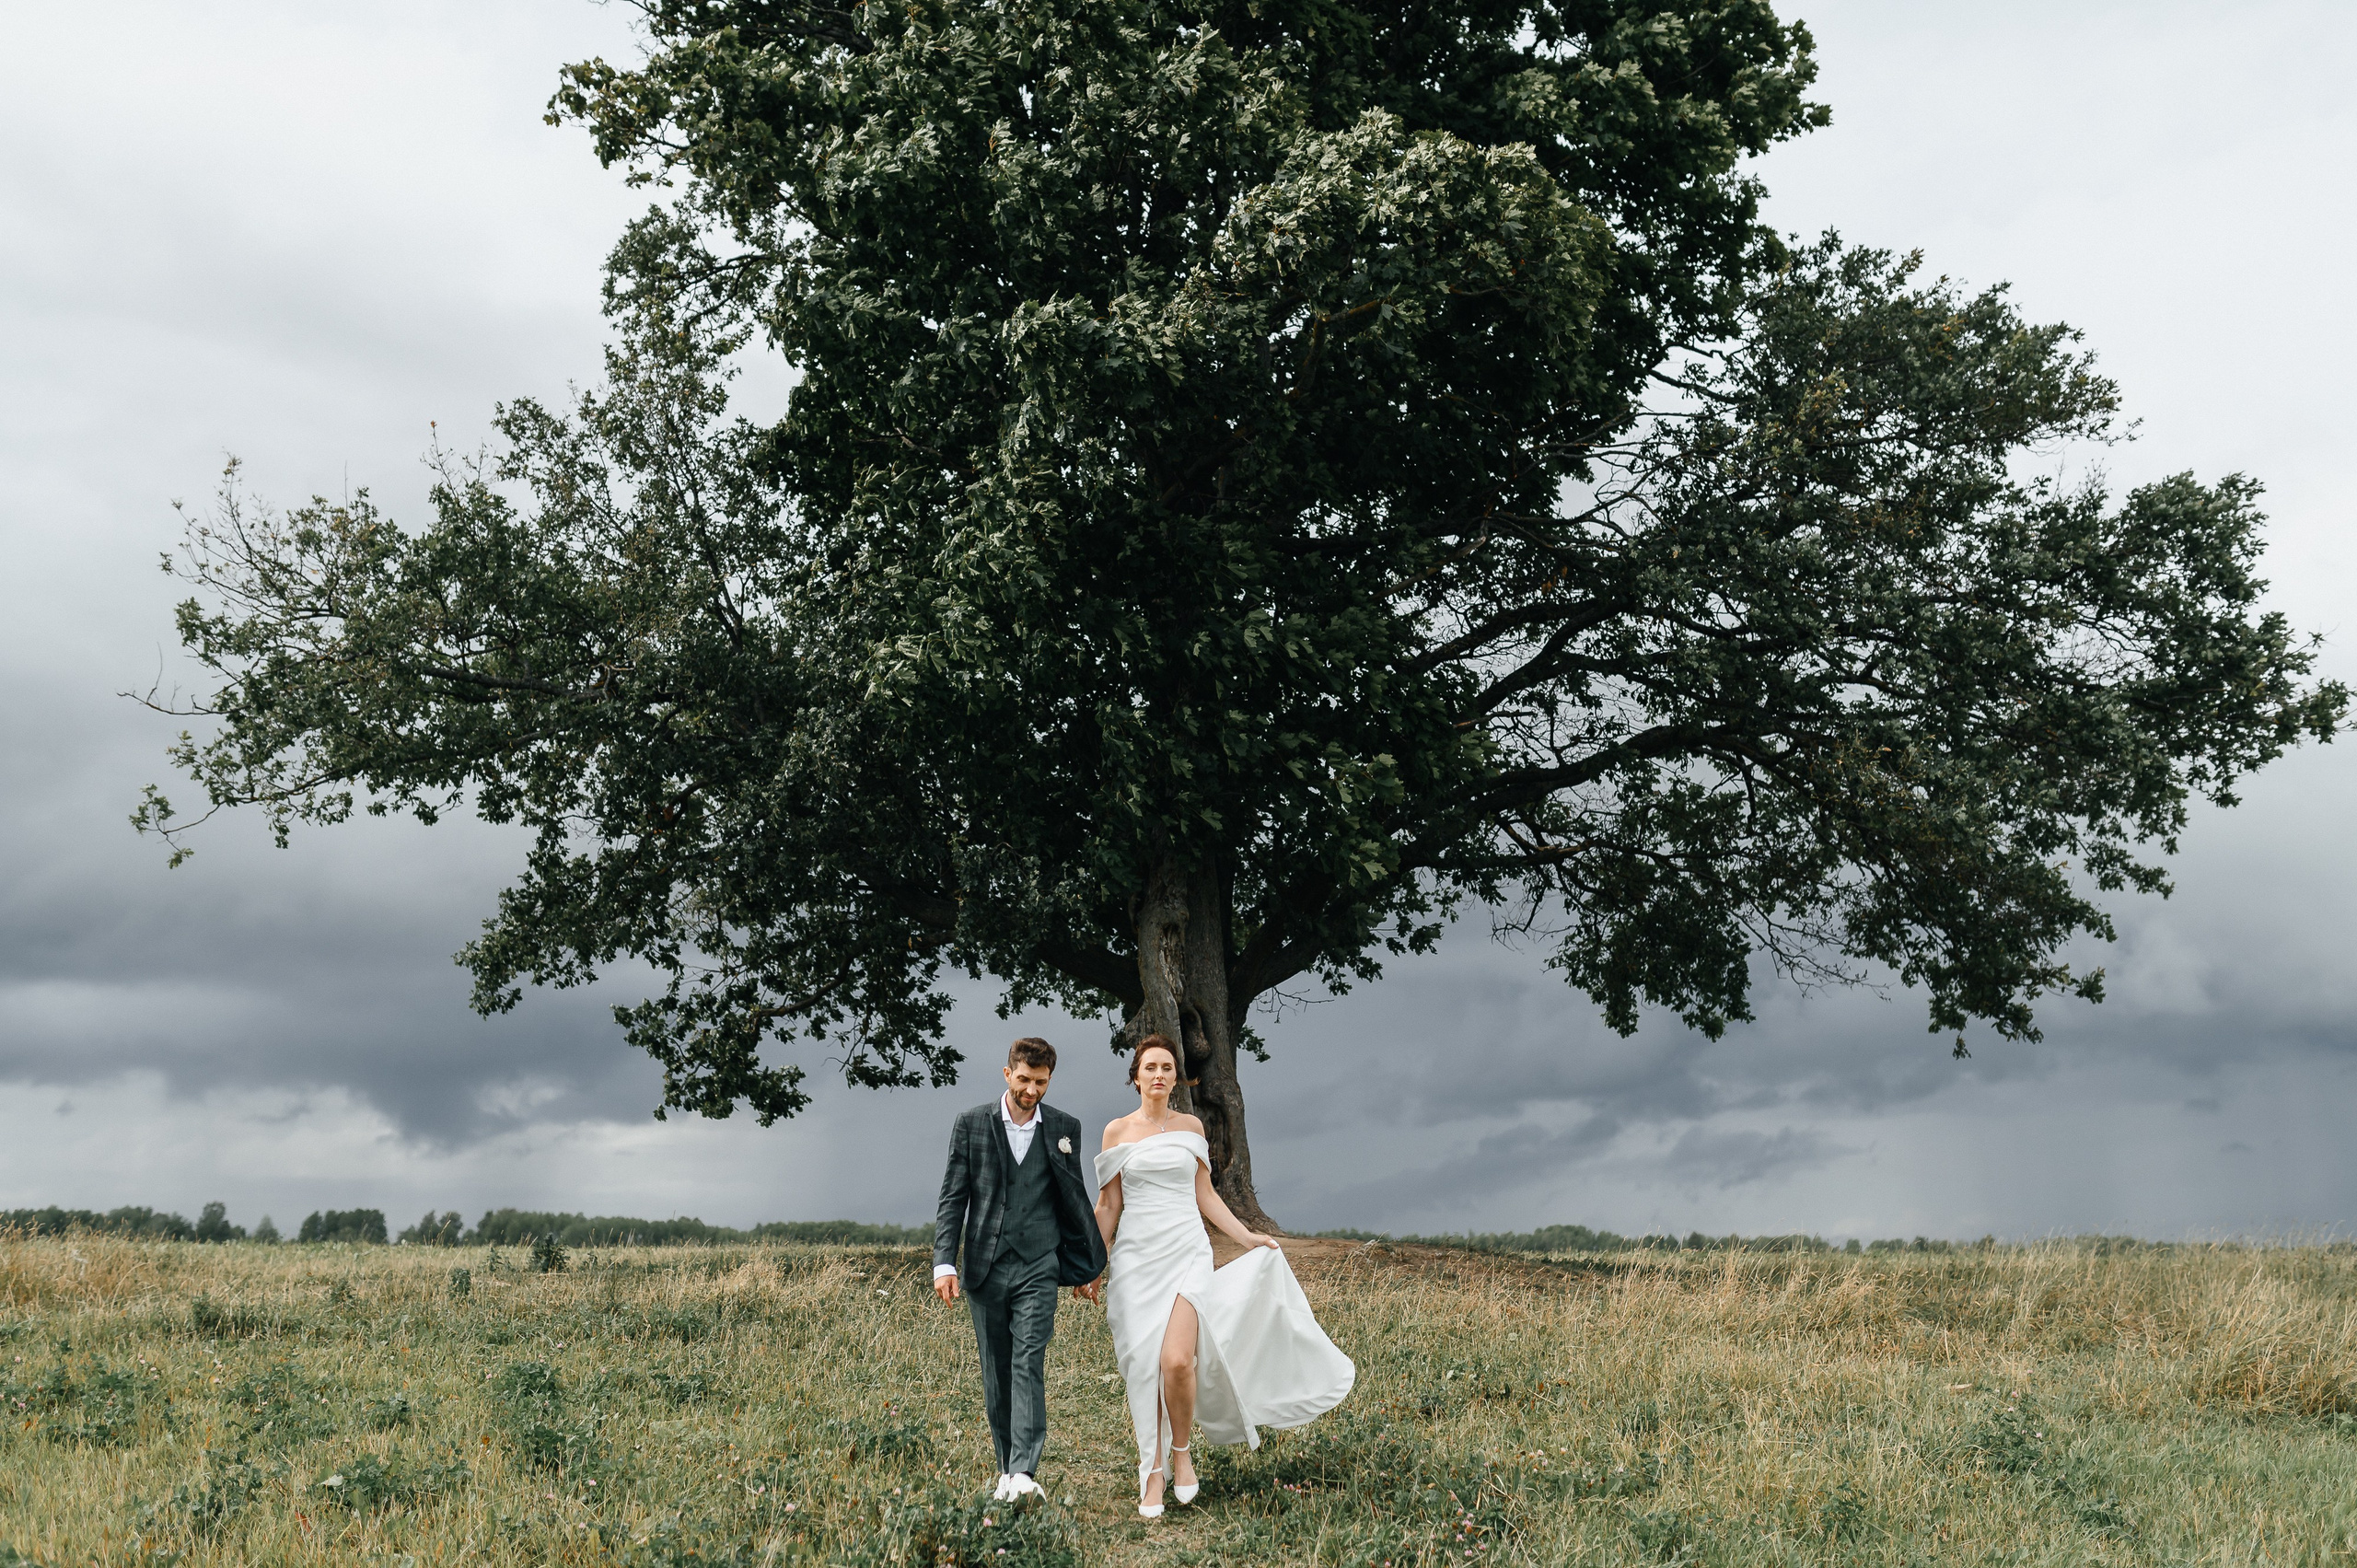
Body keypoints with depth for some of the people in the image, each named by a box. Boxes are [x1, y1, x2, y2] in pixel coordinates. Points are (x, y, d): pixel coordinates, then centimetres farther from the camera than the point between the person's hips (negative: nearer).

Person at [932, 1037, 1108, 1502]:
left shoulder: (1064, 1128, 5)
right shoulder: (971, 1123, 2)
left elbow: (1074, 1197, 14)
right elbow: (953, 1198, 2)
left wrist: (1087, 1264, 18)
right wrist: (944, 1262, -8)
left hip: (1038, 1266, -1)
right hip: (985, 1267, 1)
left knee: (1029, 1363, -13)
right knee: (996, 1371, 7)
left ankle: (1024, 1470, -18)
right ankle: (1007, 1467, 17)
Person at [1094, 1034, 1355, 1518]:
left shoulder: (1191, 1127, 9)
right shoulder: (1117, 1132, 6)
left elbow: (1204, 1195, 14)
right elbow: (1108, 1205, 9)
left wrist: (1246, 1237, 9)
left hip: (1187, 1254, 0)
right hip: (1136, 1257, 0)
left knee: (1177, 1361, -17)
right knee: (1142, 1367, -2)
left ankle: (1182, 1448, 9)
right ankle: (1152, 1473, 13)